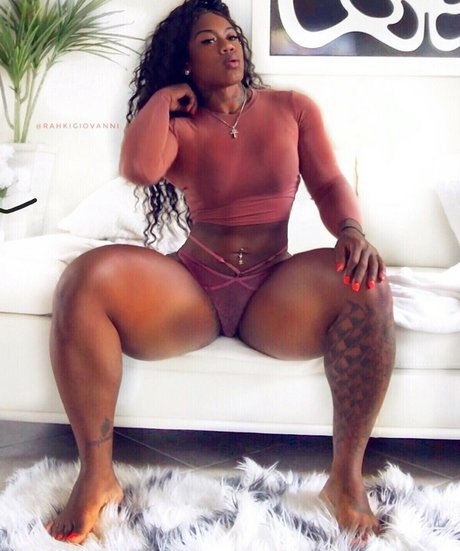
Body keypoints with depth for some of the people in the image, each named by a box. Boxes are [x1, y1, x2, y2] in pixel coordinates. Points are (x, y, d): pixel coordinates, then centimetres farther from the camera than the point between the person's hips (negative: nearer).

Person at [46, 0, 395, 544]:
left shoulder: (292, 109, 13)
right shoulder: (177, 126, 9)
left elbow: (330, 184, 6)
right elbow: (138, 168, -14)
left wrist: (352, 231, -16)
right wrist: (165, 97, 2)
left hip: (273, 293, 0)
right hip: (191, 288, 0)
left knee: (365, 284, -31)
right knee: (87, 278, -28)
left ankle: (346, 479, -18)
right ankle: (96, 476, -16)